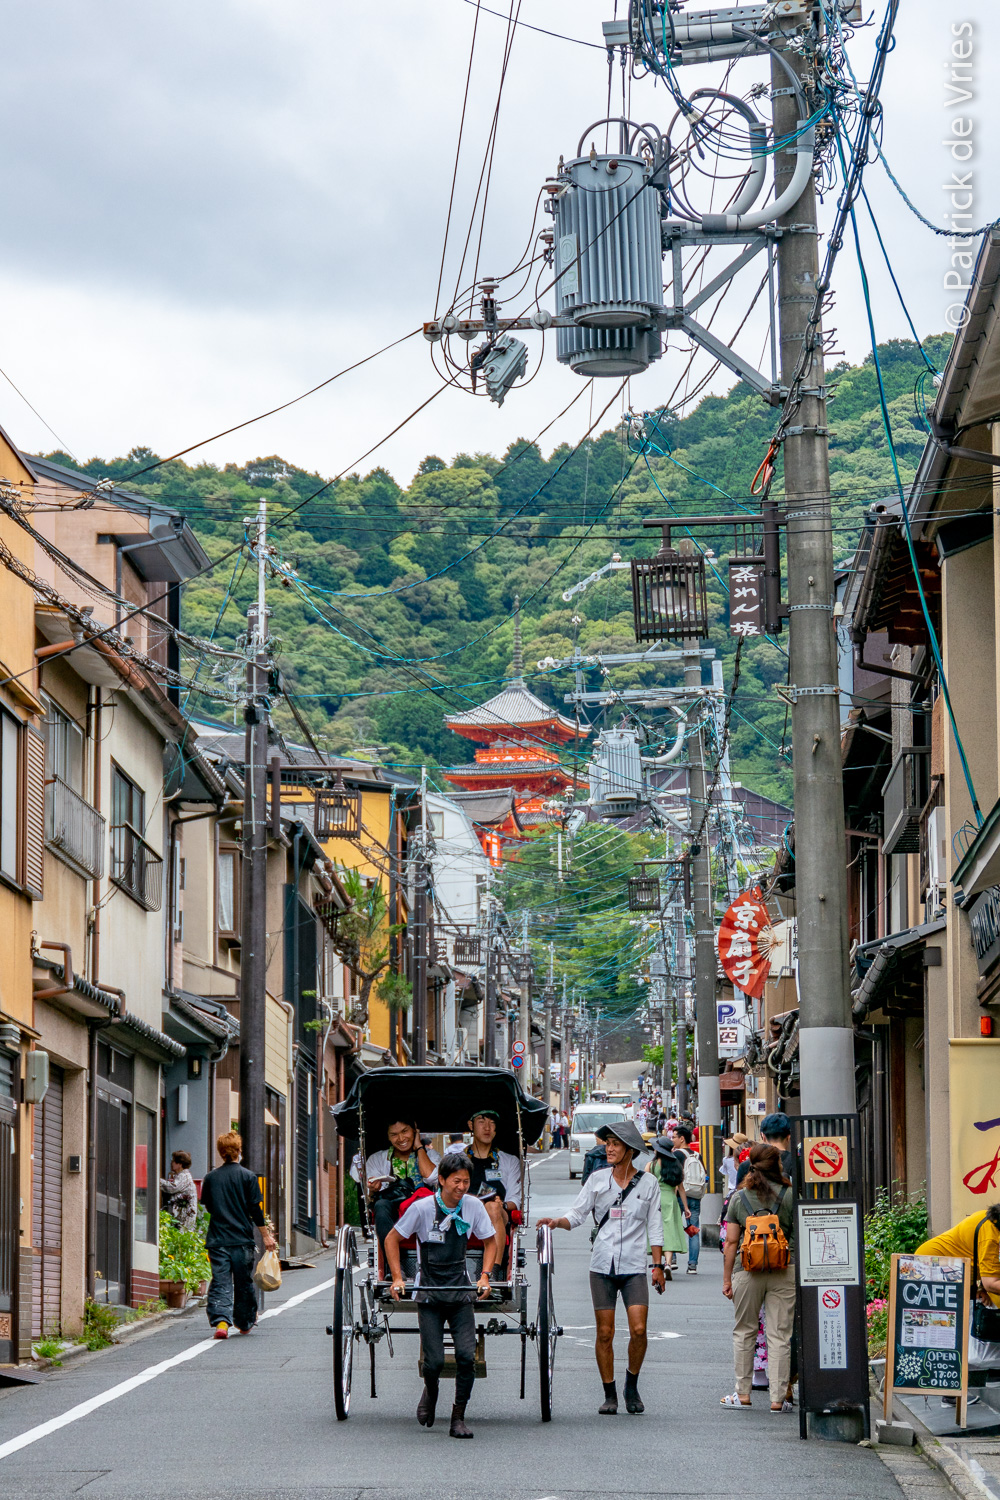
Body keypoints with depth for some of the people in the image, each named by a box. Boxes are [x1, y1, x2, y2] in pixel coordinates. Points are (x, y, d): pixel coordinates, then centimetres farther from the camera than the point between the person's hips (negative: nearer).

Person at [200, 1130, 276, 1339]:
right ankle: (245, 1323, 24)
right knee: (244, 1282, 12)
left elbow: (207, 1205, 13)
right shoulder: (247, 1177, -4)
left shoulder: (211, 1177, 3)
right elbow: (255, 1209, -5)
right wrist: (266, 1235, 1)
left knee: (220, 1282, -2)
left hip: (217, 1240, 1)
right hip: (242, 1239, -1)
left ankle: (221, 1320, -21)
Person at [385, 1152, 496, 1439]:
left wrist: (485, 1276, -1)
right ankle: (430, 1391, 27)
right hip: (429, 1294, -2)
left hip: (461, 1292, 2)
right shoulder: (422, 1207, -11)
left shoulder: (473, 1206, -4)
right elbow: (391, 1239, 1)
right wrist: (397, 1278, -6)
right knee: (434, 1362, -8)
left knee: (467, 1356, -12)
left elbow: (490, 1242, 11)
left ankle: (458, 1418, 1)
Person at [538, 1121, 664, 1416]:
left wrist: (658, 1265, 4)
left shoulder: (648, 1183, 5)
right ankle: (609, 1394, 11)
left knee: (638, 1330, -12)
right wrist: (557, 1222, -13)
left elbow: (654, 1227, 8)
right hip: (602, 1266, 1)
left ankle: (632, 1386, 9)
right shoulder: (597, 1180, 6)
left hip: (635, 1267, -1)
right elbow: (577, 1214, 7)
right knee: (604, 1333, 0)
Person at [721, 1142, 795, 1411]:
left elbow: (731, 1242, 2)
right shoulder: (790, 1196, -2)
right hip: (784, 1270, -1)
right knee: (780, 1335, 3)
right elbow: (800, 1237, -1)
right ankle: (779, 1397, 2)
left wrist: (727, 1278, 7)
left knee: (744, 1332, 14)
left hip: (748, 1270, 1)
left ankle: (743, 1393, 16)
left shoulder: (739, 1198, 2)